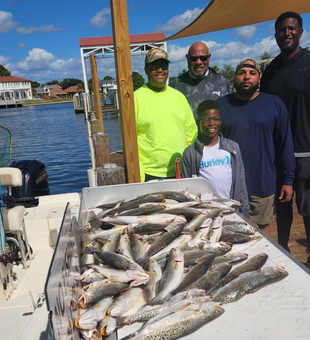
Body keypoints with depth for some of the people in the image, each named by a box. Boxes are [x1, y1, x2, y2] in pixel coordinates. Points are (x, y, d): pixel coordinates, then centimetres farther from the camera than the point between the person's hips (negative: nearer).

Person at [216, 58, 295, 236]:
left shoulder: (275, 104, 0)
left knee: (262, 227, 15)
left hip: (263, 184, 0)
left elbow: (285, 145, 2)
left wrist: (288, 180, 1)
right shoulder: (221, 105, 0)